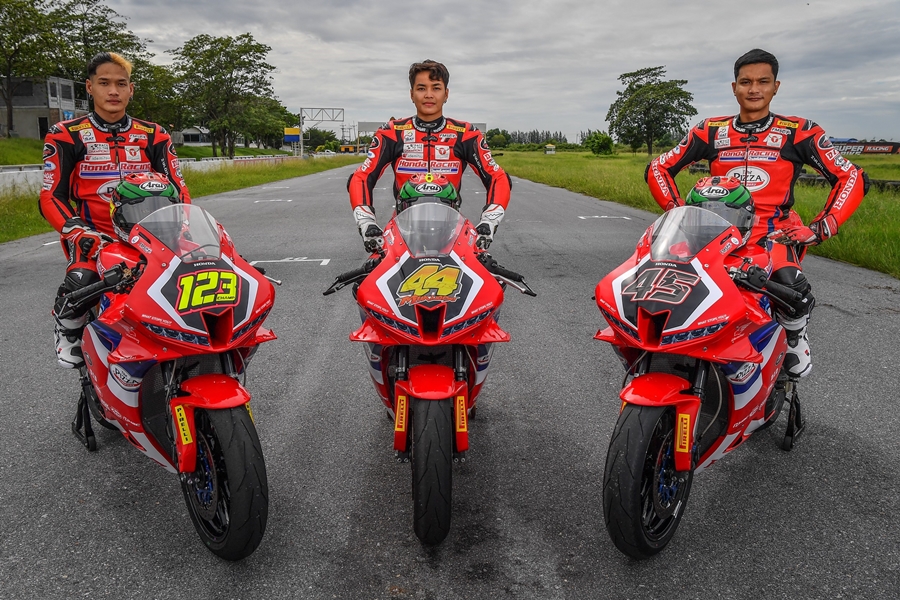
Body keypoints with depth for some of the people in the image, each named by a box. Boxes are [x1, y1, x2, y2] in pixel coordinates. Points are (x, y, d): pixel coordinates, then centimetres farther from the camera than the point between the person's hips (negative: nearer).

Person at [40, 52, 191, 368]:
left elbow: (179, 191, 9)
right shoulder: (66, 136, 4)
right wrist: (78, 232, -20)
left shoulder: (154, 136, 11)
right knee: (79, 282, -33)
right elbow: (50, 197, -1)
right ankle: (67, 330, 3)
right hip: (94, 238, -2)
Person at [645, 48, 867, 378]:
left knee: (790, 284, -34)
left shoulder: (799, 132, 4)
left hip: (775, 230, -2)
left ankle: (795, 336, 2)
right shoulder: (709, 131, 10)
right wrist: (678, 213, 0)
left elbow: (852, 178, 4)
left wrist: (824, 225, -9)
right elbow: (658, 169, 12)